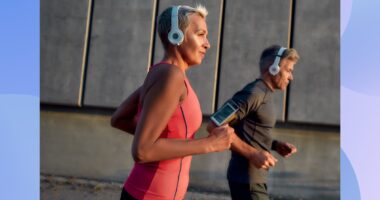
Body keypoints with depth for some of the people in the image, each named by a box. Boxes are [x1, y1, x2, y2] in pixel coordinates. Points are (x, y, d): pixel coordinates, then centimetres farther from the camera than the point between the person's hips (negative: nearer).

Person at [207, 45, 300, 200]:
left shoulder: (264, 95, 14)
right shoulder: (253, 93, -16)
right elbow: (215, 126, -24)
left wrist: (275, 145, 7)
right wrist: (253, 154, -25)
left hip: (254, 176, 10)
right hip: (247, 178, -10)